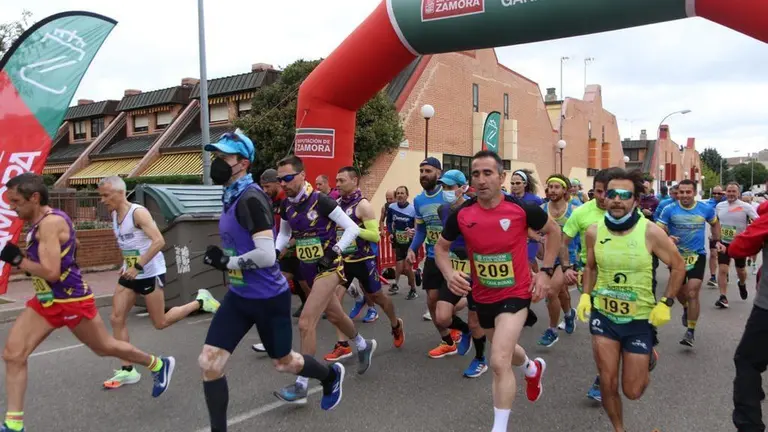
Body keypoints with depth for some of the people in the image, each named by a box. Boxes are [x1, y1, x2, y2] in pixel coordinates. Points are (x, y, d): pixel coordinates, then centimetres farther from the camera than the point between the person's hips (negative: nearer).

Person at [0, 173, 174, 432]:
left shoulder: (51, 222, -23)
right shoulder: (38, 223, 7)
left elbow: (51, 272, -28)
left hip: (71, 300, -9)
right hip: (46, 300, 9)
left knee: (105, 347, 10)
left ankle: (159, 365, 31)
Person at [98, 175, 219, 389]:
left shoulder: (138, 212, -18)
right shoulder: (114, 215, 7)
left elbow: (159, 241, -28)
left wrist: (138, 266, -30)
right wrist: (126, 266, 13)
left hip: (150, 274, -8)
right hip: (131, 273, 8)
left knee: (160, 323, 0)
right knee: (116, 319, 1)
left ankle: (200, 301, 19)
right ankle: (128, 370, 9)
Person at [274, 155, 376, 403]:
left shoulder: (321, 201, -19)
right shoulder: (286, 206, 0)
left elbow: (352, 229, -14)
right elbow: (284, 233, 17)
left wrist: (333, 252, -22)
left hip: (327, 268, -7)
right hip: (308, 269, 7)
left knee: (305, 323, -15)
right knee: (334, 315, 22)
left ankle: (301, 385, -5)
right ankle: (364, 346, 49)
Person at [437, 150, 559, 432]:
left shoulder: (522, 208, -18)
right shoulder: (461, 214, -12)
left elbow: (553, 231, 1)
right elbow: (441, 247, 4)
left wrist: (545, 272, -7)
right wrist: (449, 273, -17)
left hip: (515, 295, -4)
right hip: (482, 297, 5)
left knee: (499, 362, -19)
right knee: (504, 351, 28)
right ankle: (533, 369, 63)